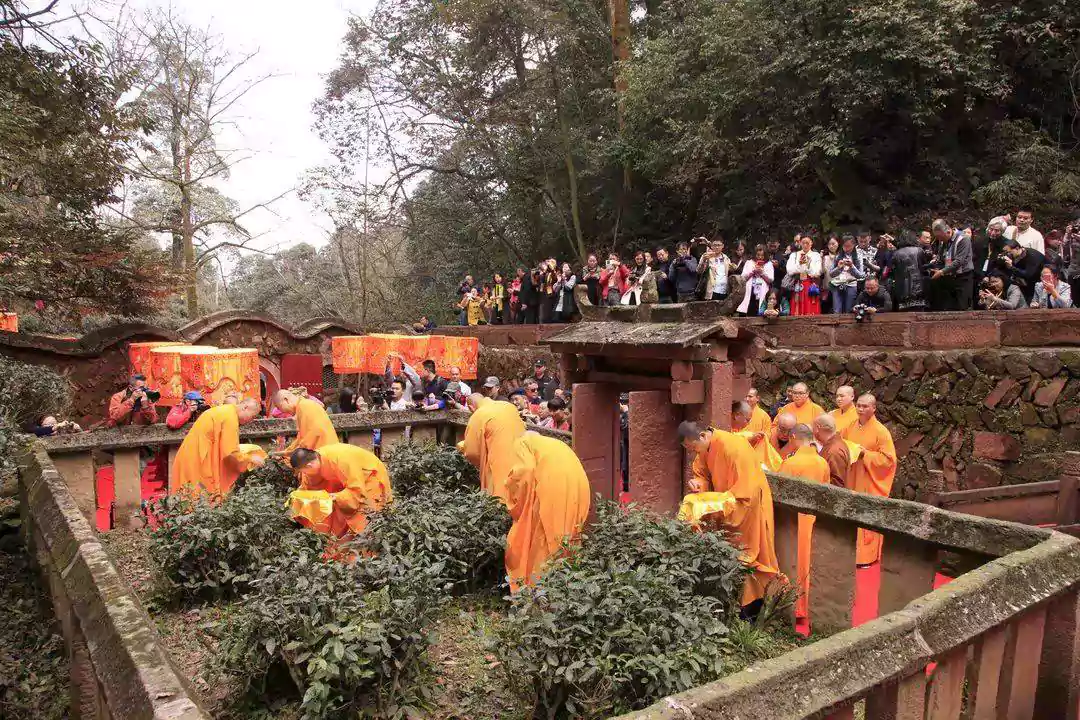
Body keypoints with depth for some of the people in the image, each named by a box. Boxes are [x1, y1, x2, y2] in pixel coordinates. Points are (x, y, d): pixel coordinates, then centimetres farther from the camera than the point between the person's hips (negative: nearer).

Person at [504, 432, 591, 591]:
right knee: (564, 550, 14)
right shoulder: (557, 444, 33)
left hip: (550, 493, -6)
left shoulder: (523, 441, 15)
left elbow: (525, 470, -4)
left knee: (537, 550, 2)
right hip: (577, 492, 6)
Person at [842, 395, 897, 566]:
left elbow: (888, 459, -13)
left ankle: (867, 555, 11)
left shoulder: (881, 431, -11)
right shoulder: (851, 428, 7)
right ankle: (852, 552, 22)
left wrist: (865, 454, -20)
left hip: (870, 483, -5)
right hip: (852, 480, 5)